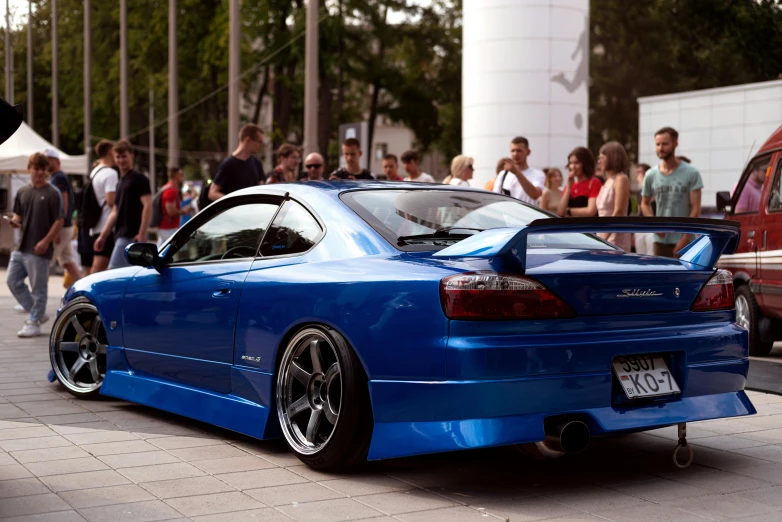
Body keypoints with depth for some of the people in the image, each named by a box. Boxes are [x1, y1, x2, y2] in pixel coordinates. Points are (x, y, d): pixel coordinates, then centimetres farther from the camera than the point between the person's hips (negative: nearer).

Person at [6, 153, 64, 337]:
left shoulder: (52, 193, -6)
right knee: (13, 281, 8)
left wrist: (46, 241, -16)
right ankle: (37, 313, 20)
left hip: (39, 249, -7)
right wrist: (15, 221, -5)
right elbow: (18, 215, 19)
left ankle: (33, 323, 11)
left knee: (38, 287, 0)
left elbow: (59, 221, -9)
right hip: (22, 246, 7)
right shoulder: (22, 192, 11)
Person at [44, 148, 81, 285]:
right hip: (66, 227, 10)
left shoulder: (58, 178, -12)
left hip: (61, 227, -10)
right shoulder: (53, 178, 18)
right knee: (69, 263, 9)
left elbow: (63, 204, -20)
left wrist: (57, 230, -23)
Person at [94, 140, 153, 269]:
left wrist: (142, 234, -22)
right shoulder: (120, 182, 20)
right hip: (121, 235, 8)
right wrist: (103, 236, 20)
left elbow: (148, 206, -14)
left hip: (131, 236, -8)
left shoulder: (139, 179, -5)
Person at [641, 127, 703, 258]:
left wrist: (685, 238, -14)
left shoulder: (691, 173, -5)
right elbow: (645, 204, 17)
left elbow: (696, 208, -7)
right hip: (660, 240, 3)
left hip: (684, 240, -3)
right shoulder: (651, 175, 4)